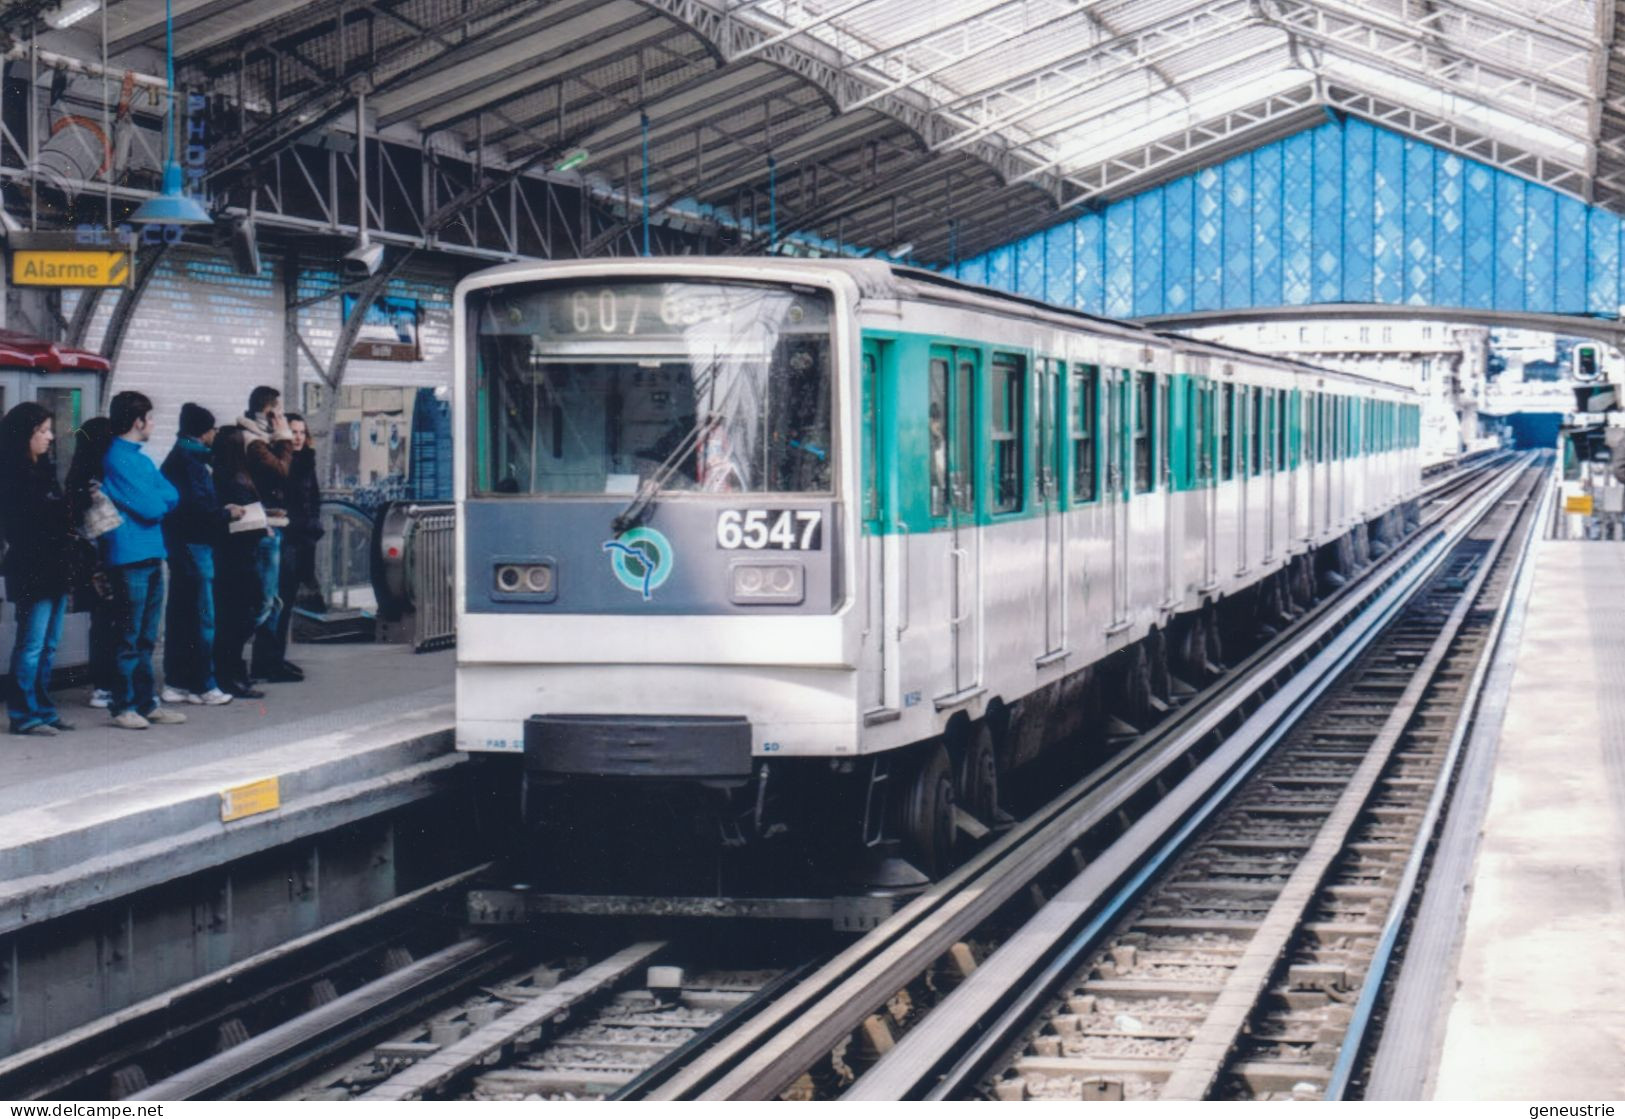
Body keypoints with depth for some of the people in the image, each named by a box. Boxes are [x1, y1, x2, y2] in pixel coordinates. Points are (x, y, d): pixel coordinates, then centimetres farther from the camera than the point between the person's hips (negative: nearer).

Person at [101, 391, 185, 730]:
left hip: (152, 556, 9)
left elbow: (171, 495, 8)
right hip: (130, 558, -9)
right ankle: (123, 707, -1)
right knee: (130, 637, -5)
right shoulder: (116, 459, -12)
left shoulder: (141, 460, 18)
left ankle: (146, 703, 18)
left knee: (146, 637, 13)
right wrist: (159, 501, 3)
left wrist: (155, 500, -9)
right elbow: (151, 507, -17)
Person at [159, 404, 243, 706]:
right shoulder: (190, 461, -14)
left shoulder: (177, 457, 16)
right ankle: (204, 686, -2)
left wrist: (221, 510, 10)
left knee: (180, 615, 12)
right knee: (202, 616, -5)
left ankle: (175, 683, 15)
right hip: (194, 543, -10)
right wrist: (226, 514, -7)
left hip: (180, 543, 10)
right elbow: (196, 506, -21)